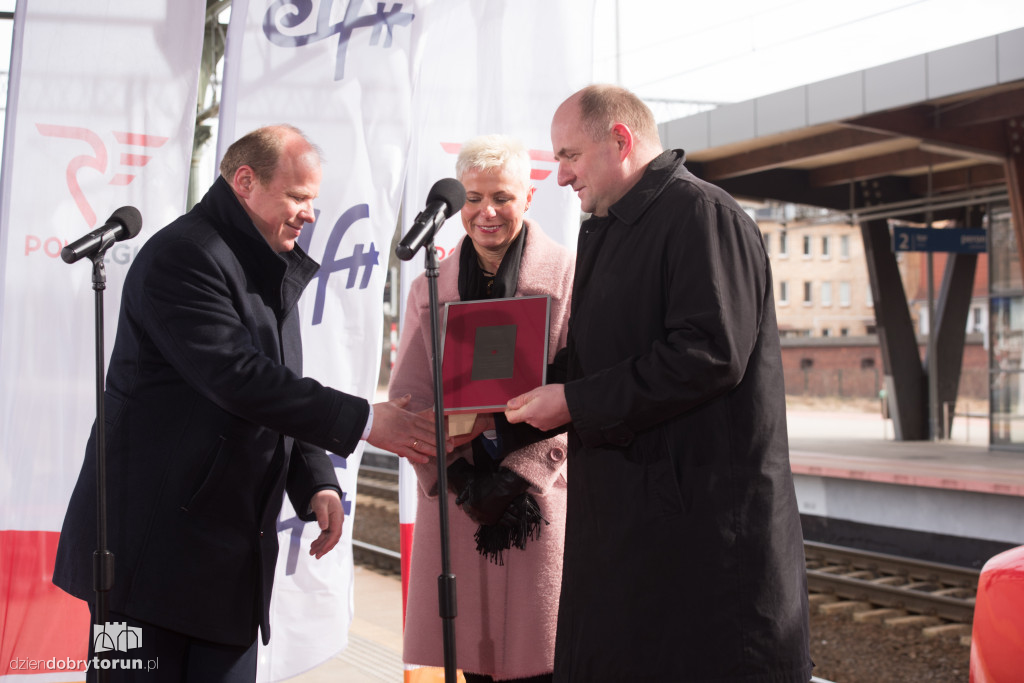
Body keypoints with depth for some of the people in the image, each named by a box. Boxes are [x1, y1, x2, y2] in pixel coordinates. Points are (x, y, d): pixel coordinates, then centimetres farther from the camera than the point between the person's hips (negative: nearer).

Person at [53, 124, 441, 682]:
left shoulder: (271, 271, 17)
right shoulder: (182, 255, -13)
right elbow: (239, 378, -23)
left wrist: (316, 483, 6)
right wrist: (363, 421, -21)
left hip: (231, 549, 8)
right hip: (155, 537, -8)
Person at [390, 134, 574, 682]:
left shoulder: (567, 277, 2)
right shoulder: (429, 288, 13)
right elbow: (409, 396, 8)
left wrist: (519, 476, -13)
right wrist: (458, 477, -7)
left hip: (540, 501, -3)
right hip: (458, 499, 3)